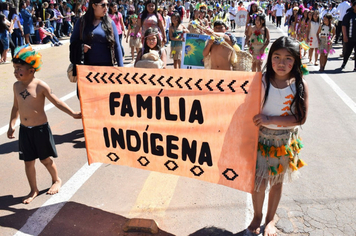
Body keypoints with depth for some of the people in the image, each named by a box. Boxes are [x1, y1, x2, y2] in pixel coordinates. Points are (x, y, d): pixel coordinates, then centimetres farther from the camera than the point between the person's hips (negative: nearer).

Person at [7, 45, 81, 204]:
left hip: (40, 128, -5)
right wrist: (11, 125, 10)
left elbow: (57, 102, -10)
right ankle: (33, 190, 28)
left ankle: (56, 180, 36)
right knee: (28, 161, 11)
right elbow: (16, 107, 14)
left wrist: (73, 114, -15)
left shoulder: (40, 86, -13)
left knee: (45, 159, 9)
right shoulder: (16, 86, 4)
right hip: (24, 130, 5)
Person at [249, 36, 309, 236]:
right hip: (261, 137, -1)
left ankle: (270, 219, 39)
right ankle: (257, 216, 34)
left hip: (285, 141, 1)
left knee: (277, 181, 16)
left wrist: (271, 119, -22)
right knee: (259, 181, 4)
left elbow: (301, 118, -13)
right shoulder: (261, 81, -11)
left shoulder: (300, 85, -10)